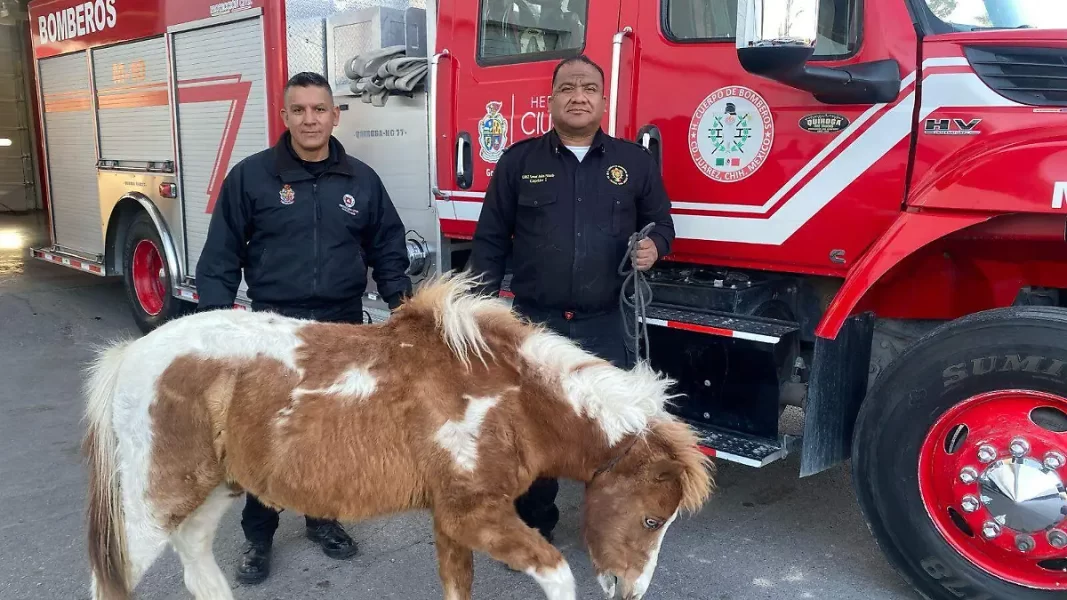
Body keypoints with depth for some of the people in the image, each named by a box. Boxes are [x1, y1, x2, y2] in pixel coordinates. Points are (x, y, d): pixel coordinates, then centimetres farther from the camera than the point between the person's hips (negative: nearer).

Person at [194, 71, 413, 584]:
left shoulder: (362, 180, 5)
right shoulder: (250, 176, -3)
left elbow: (387, 245, 10)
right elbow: (222, 252, -2)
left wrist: (399, 296, -4)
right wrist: (214, 314, -10)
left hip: (343, 330, 3)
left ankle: (323, 517, 33)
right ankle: (258, 536, 21)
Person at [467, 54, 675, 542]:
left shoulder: (634, 161, 6)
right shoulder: (519, 161, 4)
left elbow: (661, 222, 16)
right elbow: (490, 240, 4)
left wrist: (654, 246, -9)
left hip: (605, 326, 1)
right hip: (536, 323, 0)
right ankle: (532, 527, 29)